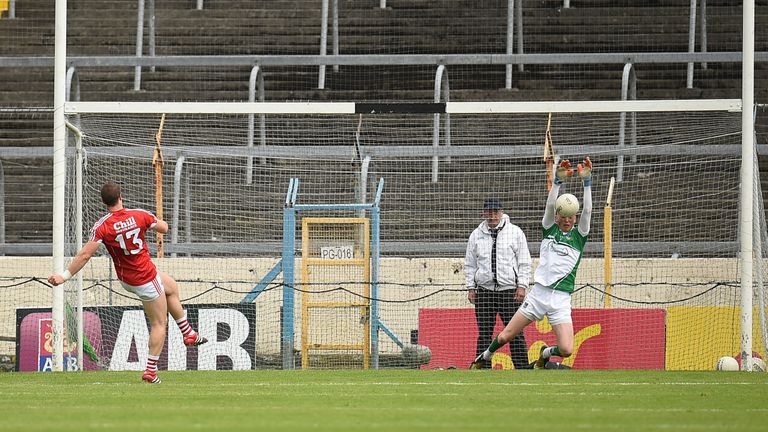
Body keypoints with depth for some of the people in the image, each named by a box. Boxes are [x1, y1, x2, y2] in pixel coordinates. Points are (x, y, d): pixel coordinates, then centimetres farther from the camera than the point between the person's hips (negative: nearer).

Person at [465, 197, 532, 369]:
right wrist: (471, 287, 8)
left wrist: (522, 286, -3)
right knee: (484, 334, 2)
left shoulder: (515, 232, 4)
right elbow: (470, 264, 16)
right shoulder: (476, 235, 11)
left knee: (515, 333, -5)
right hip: (484, 290, 2)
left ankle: (522, 367, -3)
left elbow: (524, 262, 5)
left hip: (509, 290, -2)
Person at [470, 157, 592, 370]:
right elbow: (550, 205, -7)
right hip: (538, 293, 0)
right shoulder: (549, 230, 8)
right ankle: (482, 358, 31)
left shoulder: (578, 236, 6)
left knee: (566, 350, -13)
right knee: (505, 336, 1)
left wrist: (586, 182, -16)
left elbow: (587, 211, -7)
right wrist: (558, 181, -18)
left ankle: (545, 353, 23)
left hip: (561, 299, 0)